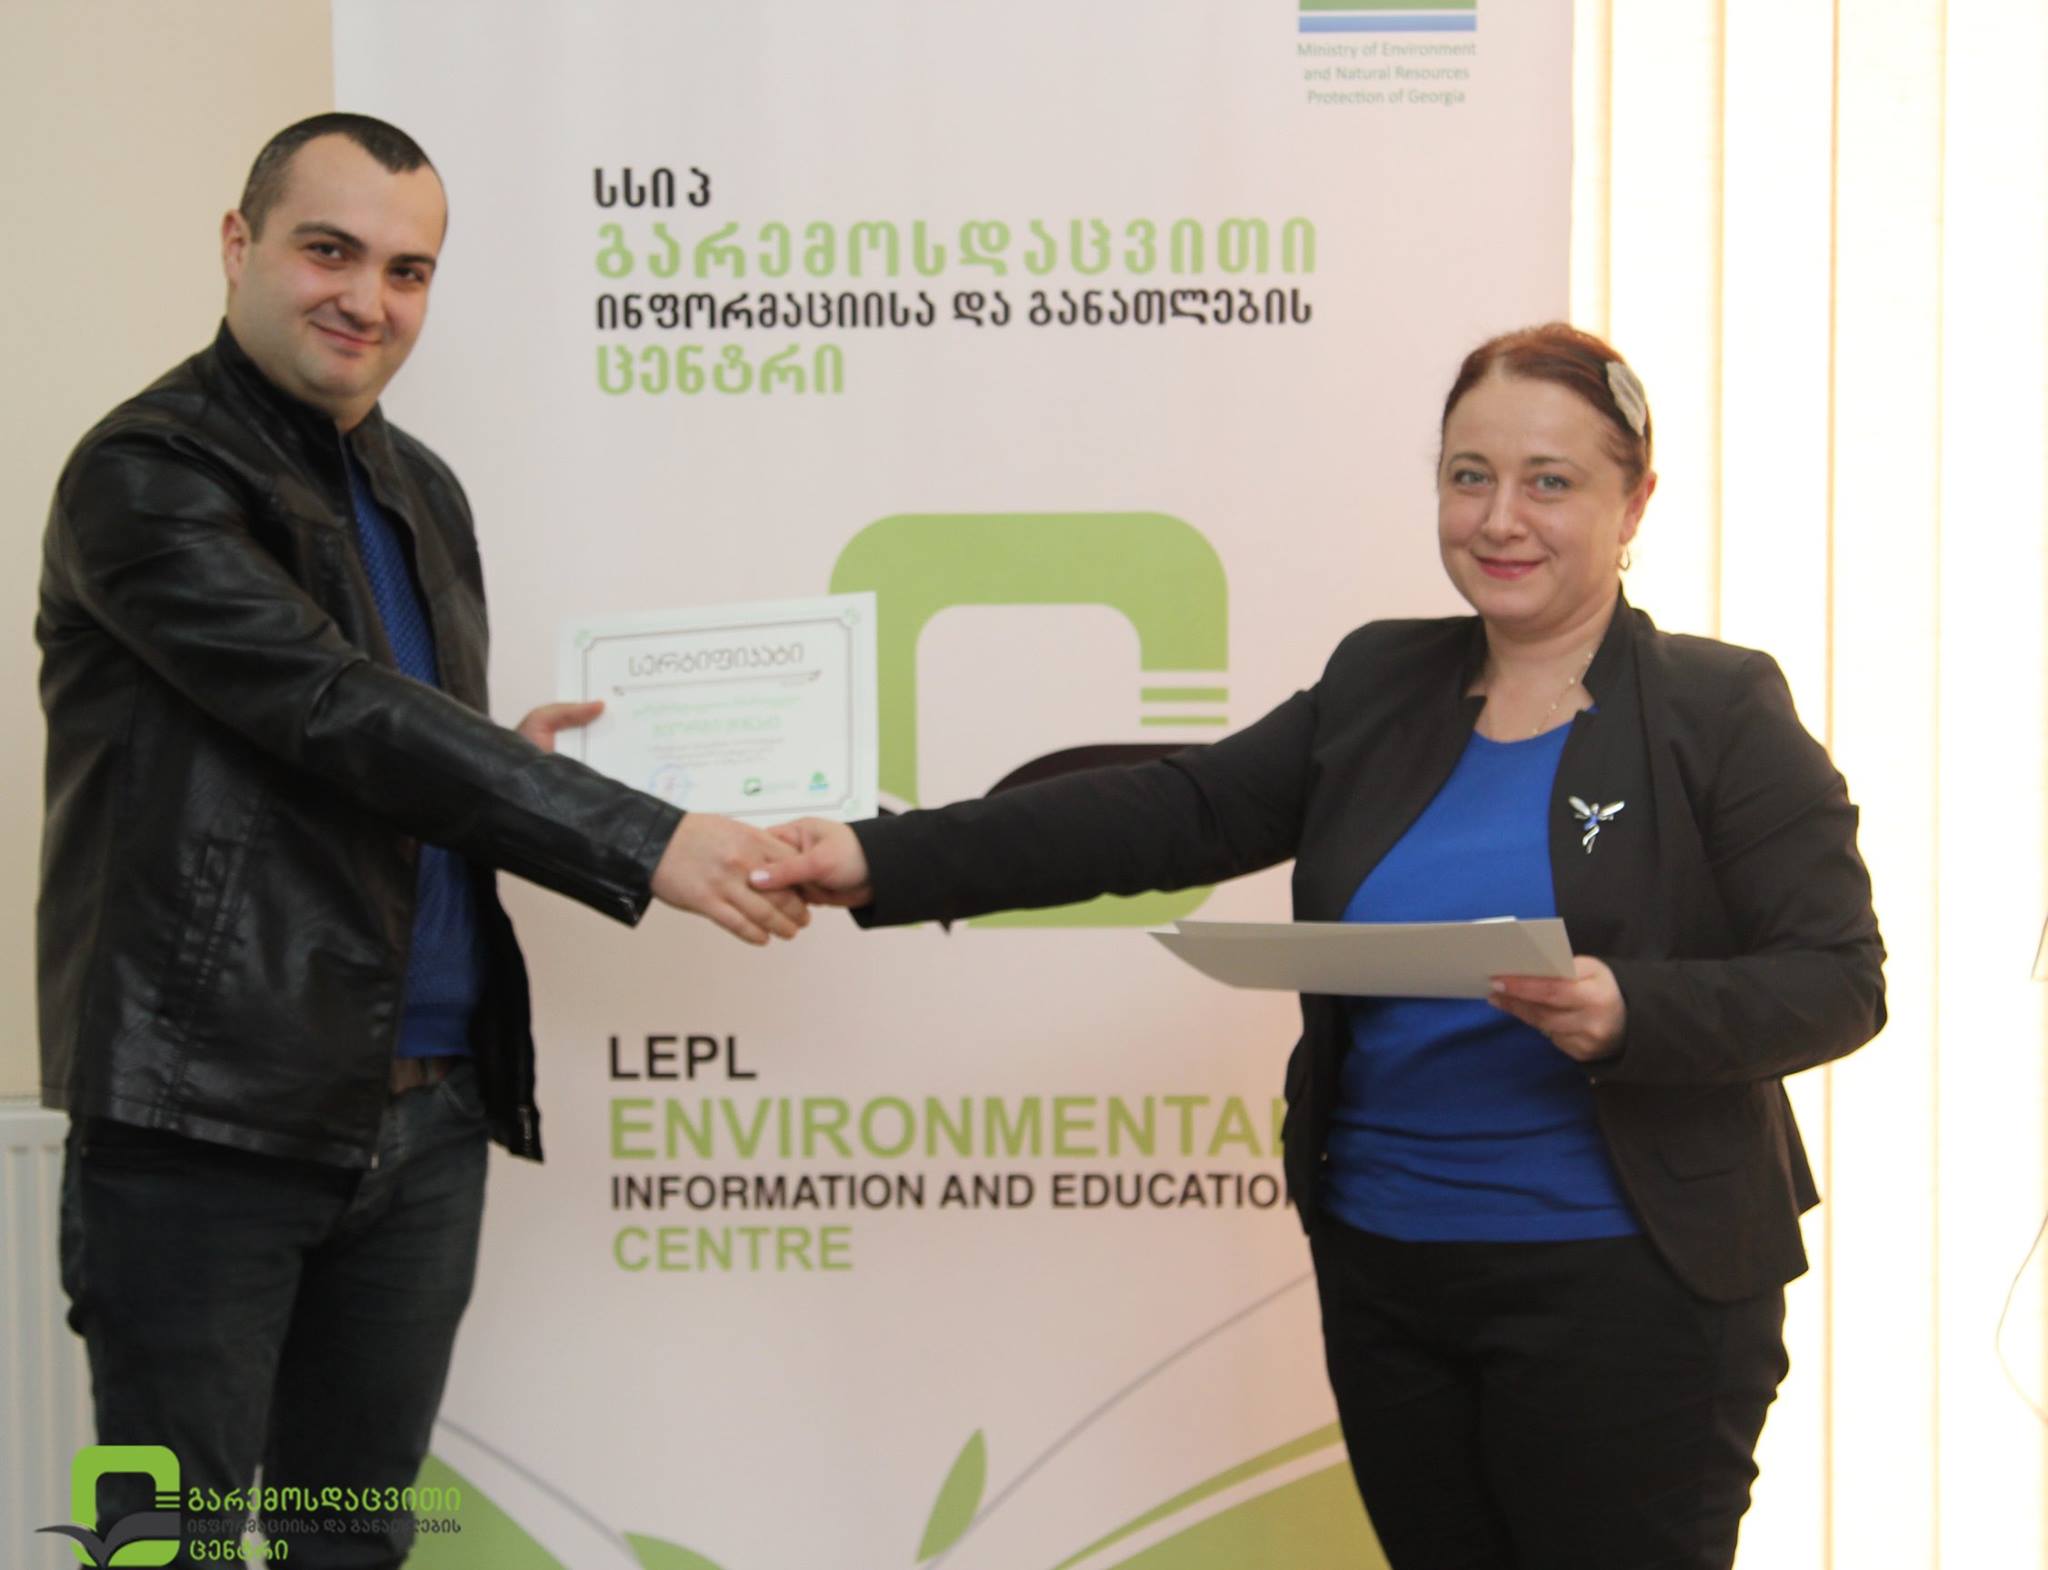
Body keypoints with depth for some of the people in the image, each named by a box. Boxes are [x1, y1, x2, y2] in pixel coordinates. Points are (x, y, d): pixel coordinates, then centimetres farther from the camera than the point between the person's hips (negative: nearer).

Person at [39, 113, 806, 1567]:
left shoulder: (423, 492, 16)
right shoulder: (147, 477, -8)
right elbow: (336, 713, -19)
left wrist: (501, 773, 1)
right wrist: (639, 841, -22)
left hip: (429, 1109, 7)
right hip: (212, 1111, -7)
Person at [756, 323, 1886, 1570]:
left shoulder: (1723, 713, -4)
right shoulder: (1379, 685, 10)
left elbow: (1837, 981, -9)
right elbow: (1172, 814, 5)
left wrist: (1627, 1013, -27)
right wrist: (889, 863, -5)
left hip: (1626, 1288, -5)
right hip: (1384, 1272, 5)